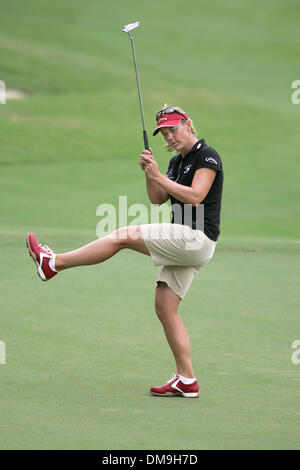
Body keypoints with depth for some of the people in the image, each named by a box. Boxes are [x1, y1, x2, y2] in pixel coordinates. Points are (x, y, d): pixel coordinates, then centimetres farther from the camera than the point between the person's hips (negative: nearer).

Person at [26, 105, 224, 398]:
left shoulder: (207, 156, -6)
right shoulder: (177, 161, 22)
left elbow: (195, 196, -18)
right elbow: (157, 199, 19)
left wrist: (159, 177, -16)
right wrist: (149, 173, 2)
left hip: (197, 238, -10)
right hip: (183, 244, 10)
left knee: (124, 236, -13)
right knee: (164, 307, 3)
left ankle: (54, 263, -9)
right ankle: (186, 381, 1)